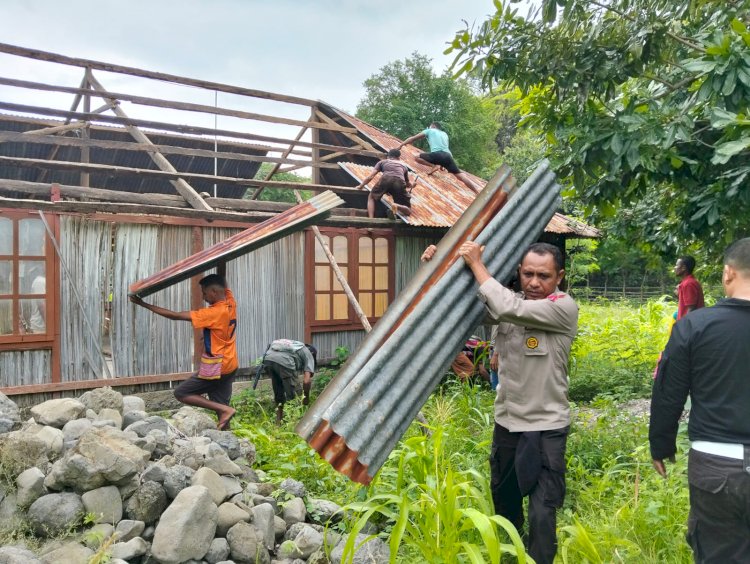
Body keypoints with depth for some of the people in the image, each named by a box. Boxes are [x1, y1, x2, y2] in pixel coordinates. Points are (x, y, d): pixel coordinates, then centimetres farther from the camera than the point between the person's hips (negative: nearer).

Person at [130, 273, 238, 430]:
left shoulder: (213, 313, -23)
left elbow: (175, 315, -21)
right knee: (219, 406, 11)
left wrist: (143, 304, -15)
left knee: (181, 393, 3)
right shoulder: (230, 303, -2)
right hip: (229, 366, 8)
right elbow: (223, 286, 19)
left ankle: (224, 409, -7)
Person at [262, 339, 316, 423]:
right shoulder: (308, 354, 23)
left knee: (278, 393, 23)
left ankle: (279, 420, 27)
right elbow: (306, 380, 9)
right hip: (284, 361, -7)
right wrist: (306, 396, 24)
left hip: (268, 358, 7)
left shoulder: (294, 345, 39)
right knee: (293, 394, 9)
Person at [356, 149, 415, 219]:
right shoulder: (403, 165, 38)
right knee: (408, 211, 9)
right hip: (400, 182, 1)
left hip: (386, 179, -1)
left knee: (371, 197, 24)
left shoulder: (382, 162, 32)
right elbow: (407, 183, 51)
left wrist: (361, 185, 37)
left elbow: (371, 177, 21)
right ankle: (396, 206, -25)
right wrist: (411, 185, 75)